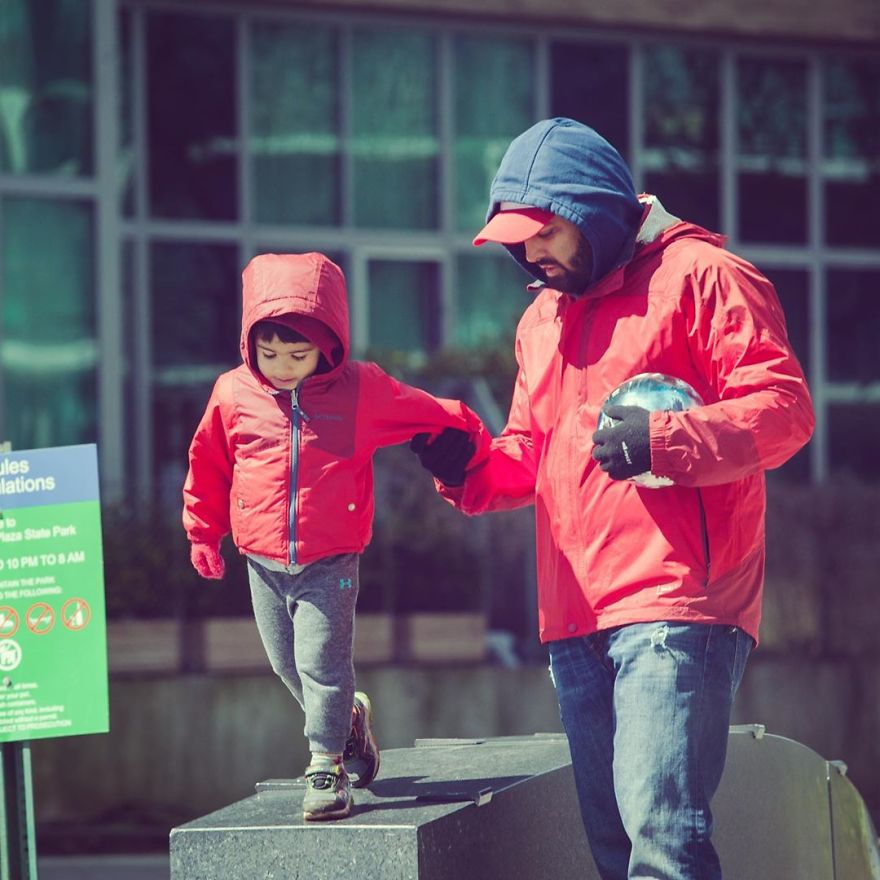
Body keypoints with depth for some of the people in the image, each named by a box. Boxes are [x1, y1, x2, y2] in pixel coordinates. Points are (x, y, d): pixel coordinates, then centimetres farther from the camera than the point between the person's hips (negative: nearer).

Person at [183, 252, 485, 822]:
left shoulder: (362, 390, -8)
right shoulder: (233, 394, -3)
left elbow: (439, 417, 4)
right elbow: (208, 467, 12)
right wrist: (203, 533, 17)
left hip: (331, 560, -3)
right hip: (264, 560, 3)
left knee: (321, 662, -9)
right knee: (289, 665, 11)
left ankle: (327, 766, 1)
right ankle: (347, 720, 36)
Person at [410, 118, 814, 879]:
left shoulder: (699, 275, -2)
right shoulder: (544, 317, 22)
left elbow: (783, 407, -10)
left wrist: (664, 439, -23)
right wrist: (469, 467, 6)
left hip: (675, 609, -8)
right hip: (576, 617, 8)